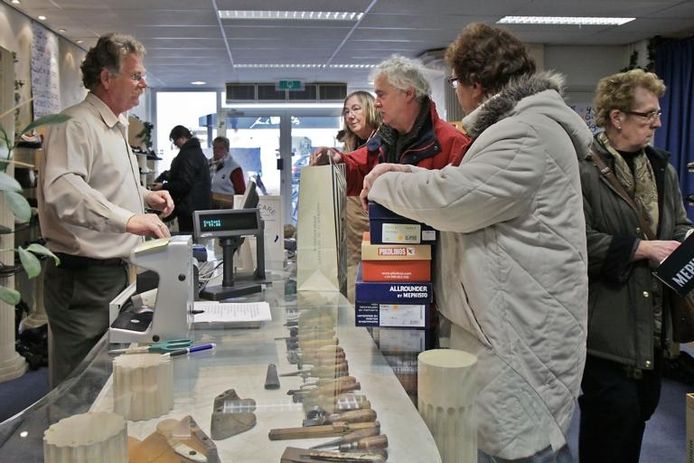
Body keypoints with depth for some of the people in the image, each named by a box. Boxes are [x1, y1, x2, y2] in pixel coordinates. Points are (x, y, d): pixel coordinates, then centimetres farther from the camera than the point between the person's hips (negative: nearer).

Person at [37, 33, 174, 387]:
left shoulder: (116, 128, 17)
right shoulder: (76, 124, -15)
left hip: (115, 272, 10)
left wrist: (145, 196, 14)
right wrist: (127, 219, -43)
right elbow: (62, 188, -32)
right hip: (83, 278, -9)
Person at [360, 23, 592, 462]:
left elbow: (456, 197, -23)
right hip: (504, 327, 11)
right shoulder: (520, 125, 20)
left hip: (522, 336, -11)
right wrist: (409, 175, 12)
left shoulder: (529, 134, -17)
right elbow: (470, 184, 27)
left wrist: (383, 183, -7)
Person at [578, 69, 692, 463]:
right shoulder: (584, 170, -15)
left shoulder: (662, 168, 12)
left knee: (643, 406, 17)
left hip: (653, 322, 8)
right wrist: (642, 248, -18)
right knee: (614, 414, -1)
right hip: (609, 325, -8)